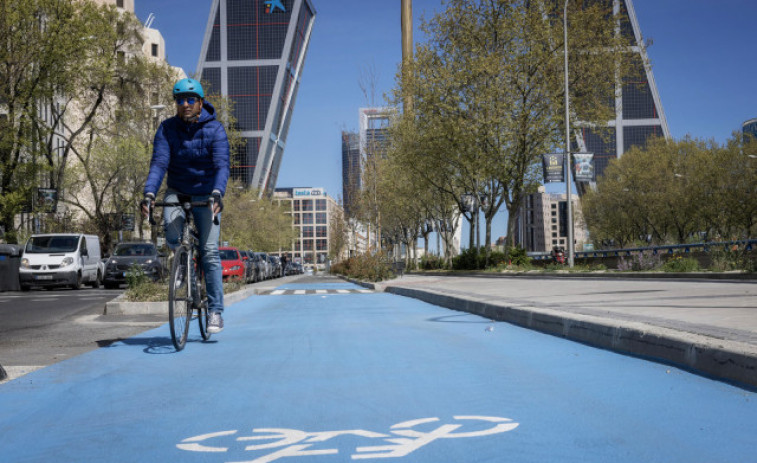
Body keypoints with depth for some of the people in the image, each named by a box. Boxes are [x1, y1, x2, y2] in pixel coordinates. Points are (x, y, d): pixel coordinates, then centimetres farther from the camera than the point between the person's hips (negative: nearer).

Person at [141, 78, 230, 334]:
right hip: (177, 192, 1)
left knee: (210, 251, -9)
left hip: (205, 196, -1)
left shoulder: (215, 129, -13)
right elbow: (159, 162, -20)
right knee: (172, 234, -29)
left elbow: (222, 165, -26)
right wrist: (149, 193, -37)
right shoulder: (167, 128, -8)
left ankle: (215, 310, -1)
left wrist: (217, 193, -45)